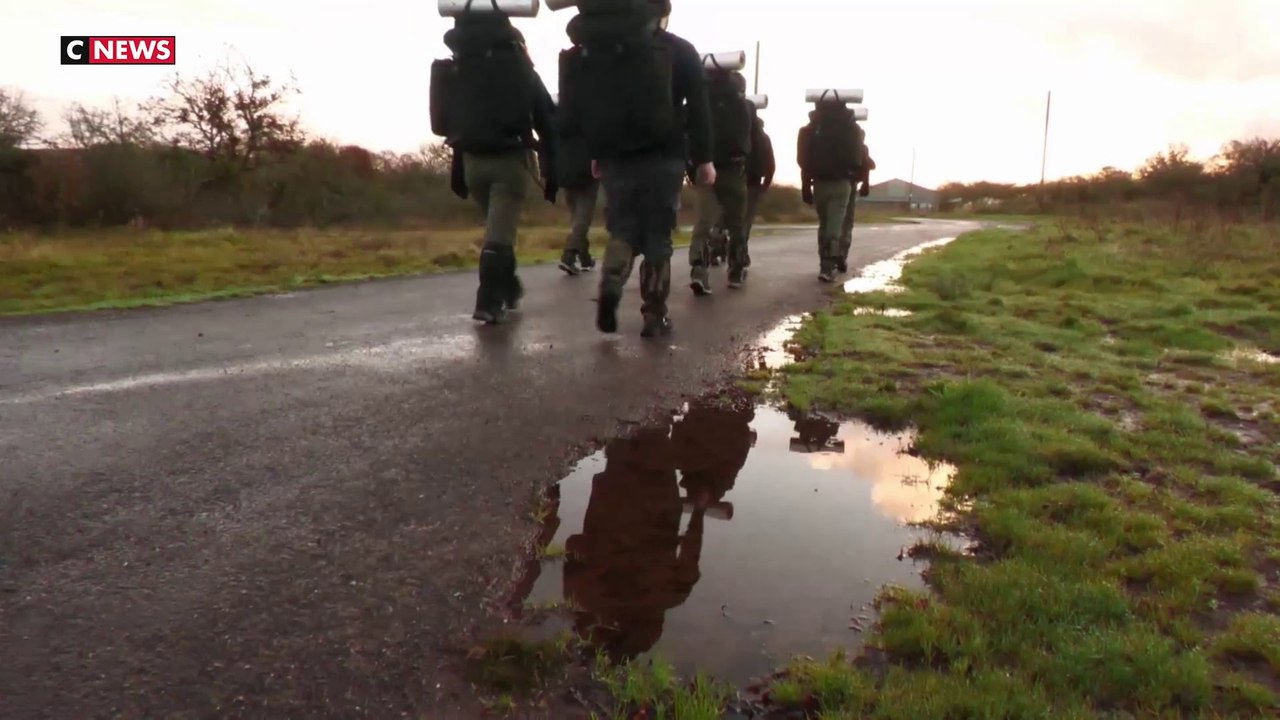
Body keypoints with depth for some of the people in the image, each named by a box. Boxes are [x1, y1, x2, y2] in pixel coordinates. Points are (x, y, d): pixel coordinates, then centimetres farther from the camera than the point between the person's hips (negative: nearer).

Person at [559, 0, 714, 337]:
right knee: (657, 236, 5)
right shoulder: (678, 50, 1)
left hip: (614, 160, 3)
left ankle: (610, 282, -17)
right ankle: (655, 316, 5)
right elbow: (698, 107, -4)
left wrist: (595, 153, 15)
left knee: (623, 229, 12)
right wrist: (703, 158, 0)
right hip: (662, 158, -2)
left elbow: (577, 108, 9)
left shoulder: (589, 50, 10)